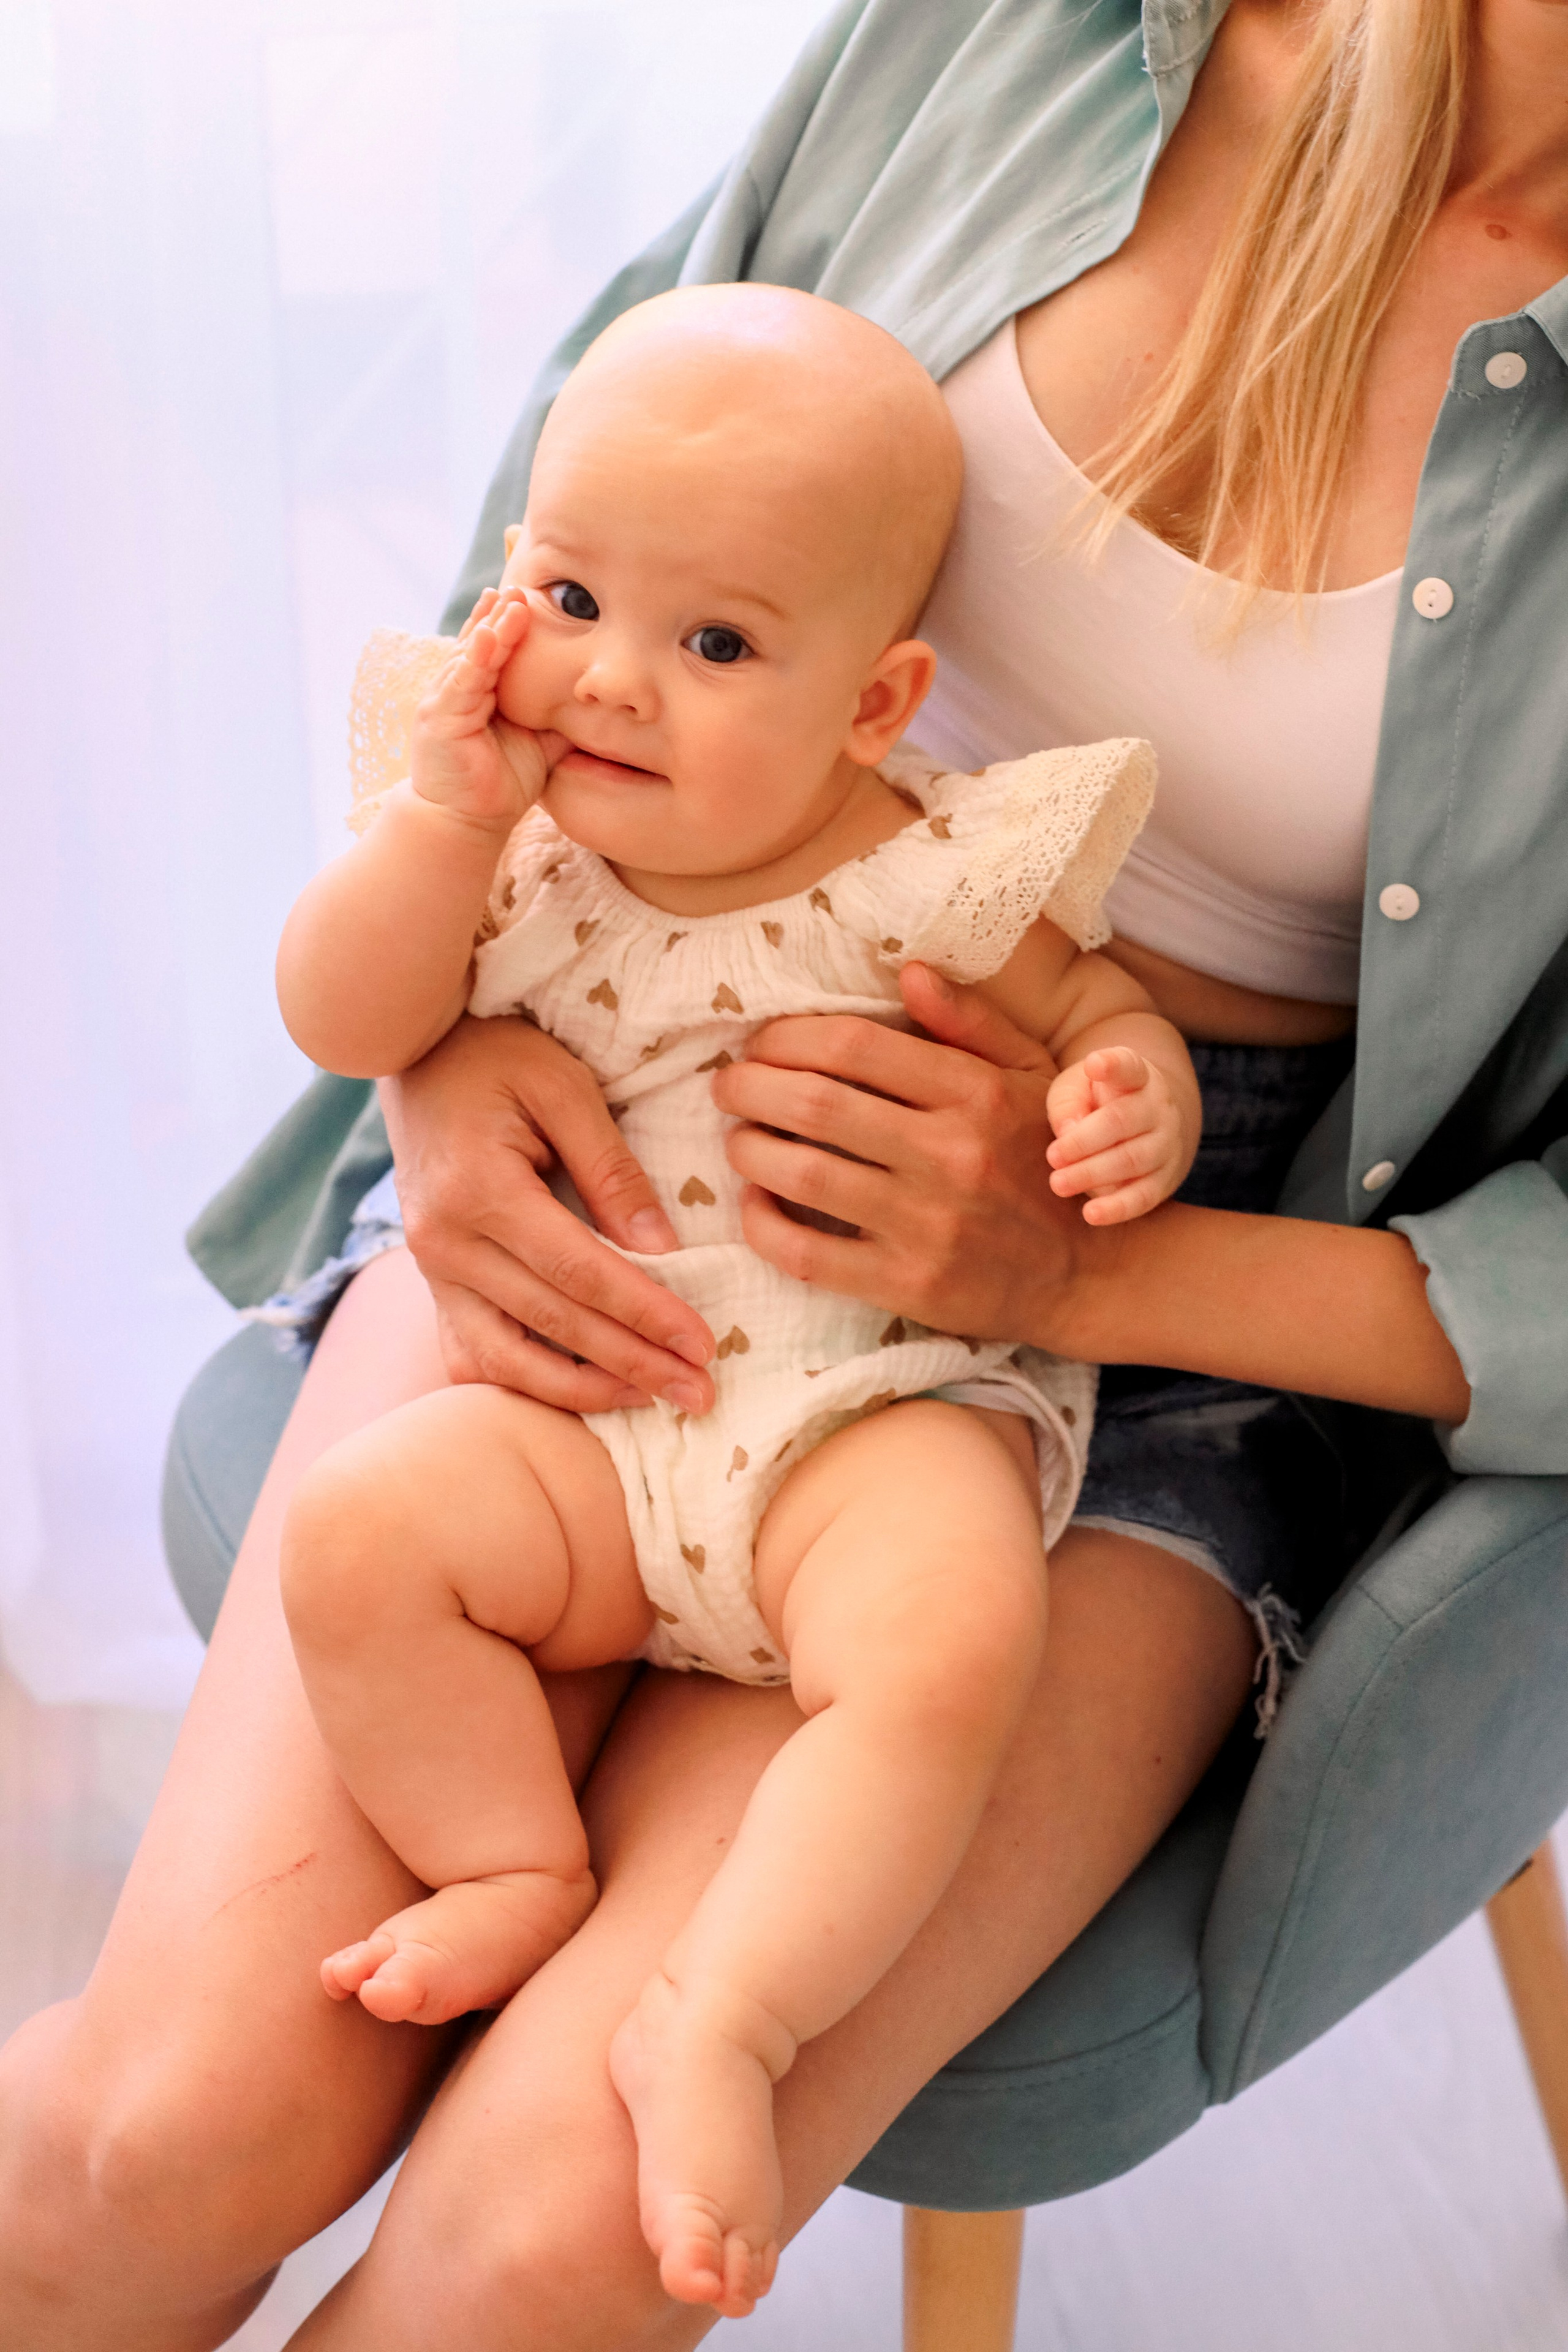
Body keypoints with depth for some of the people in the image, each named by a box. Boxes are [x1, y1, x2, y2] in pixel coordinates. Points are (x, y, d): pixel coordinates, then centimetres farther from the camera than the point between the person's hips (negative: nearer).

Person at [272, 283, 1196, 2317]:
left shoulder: (923, 874, -7)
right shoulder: (514, 846, 1)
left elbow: (1094, 1010, 4)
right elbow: (342, 1023, -3)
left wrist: (1134, 1103, -20)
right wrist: (447, 817, -17)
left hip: (891, 1410, -3)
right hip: (584, 1426, 3)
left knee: (950, 1645, -31)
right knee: (356, 1533, -20)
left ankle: (717, 2017, -22)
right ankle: (522, 1871, -2)